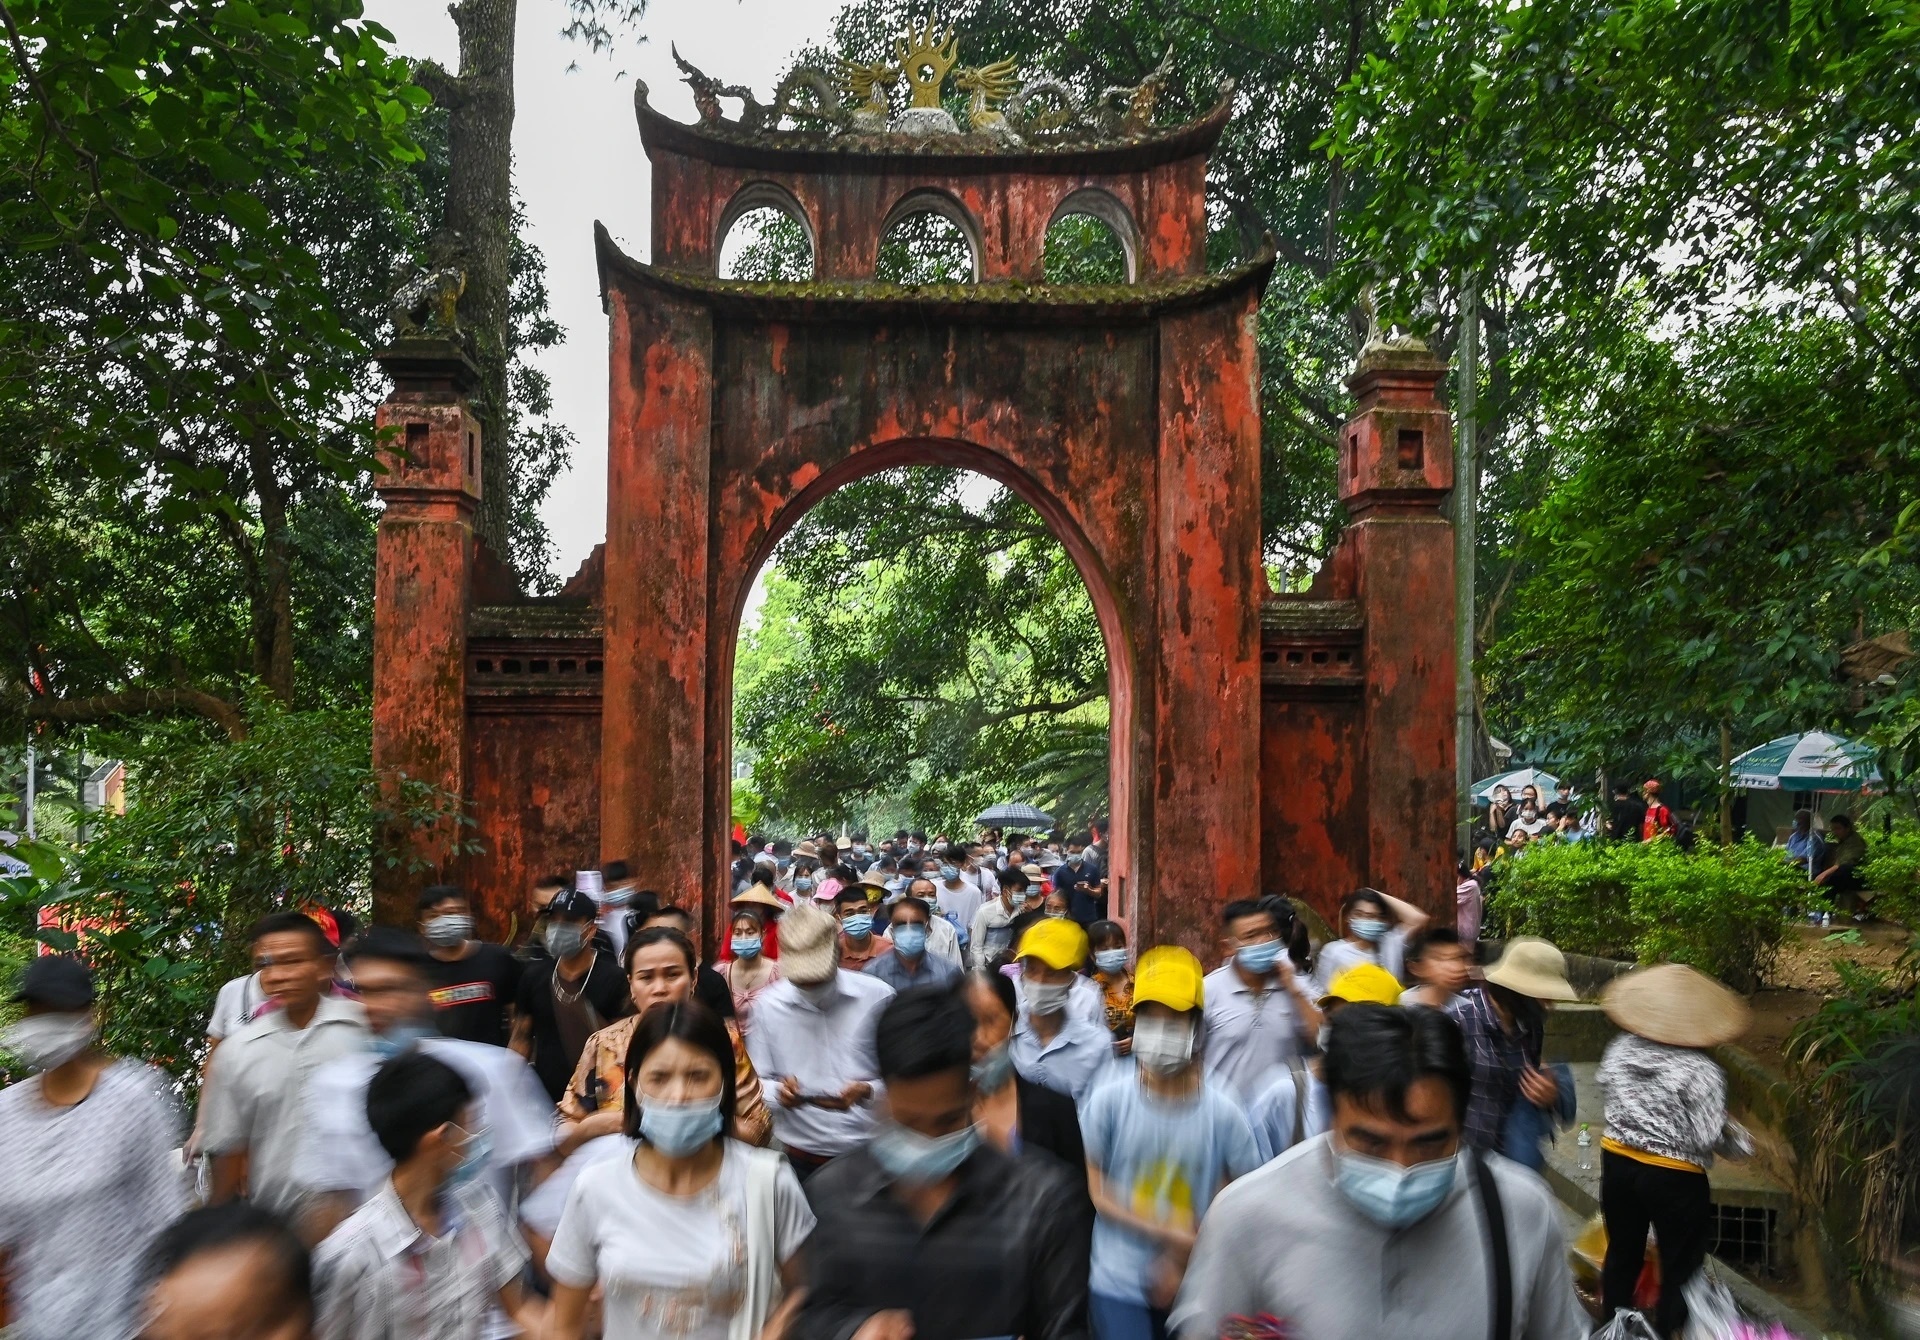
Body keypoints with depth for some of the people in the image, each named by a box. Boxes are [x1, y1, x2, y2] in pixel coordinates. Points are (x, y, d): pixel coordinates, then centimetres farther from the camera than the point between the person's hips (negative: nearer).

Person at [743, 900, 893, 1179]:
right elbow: (757, 1082, 1)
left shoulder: (877, 997, -6)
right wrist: (779, 1092, -20)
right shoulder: (766, 1005, -2)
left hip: (870, 1154, -1)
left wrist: (867, 1091, -23)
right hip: (800, 1158, 1)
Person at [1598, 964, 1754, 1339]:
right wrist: (1742, 1139, -2)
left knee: (1622, 1252, 22)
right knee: (1679, 1268, 13)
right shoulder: (1700, 1070, -22)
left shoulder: (1620, 1049, -6)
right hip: (1675, 1179, -5)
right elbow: (1709, 1138, -22)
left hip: (1618, 1163, 5)